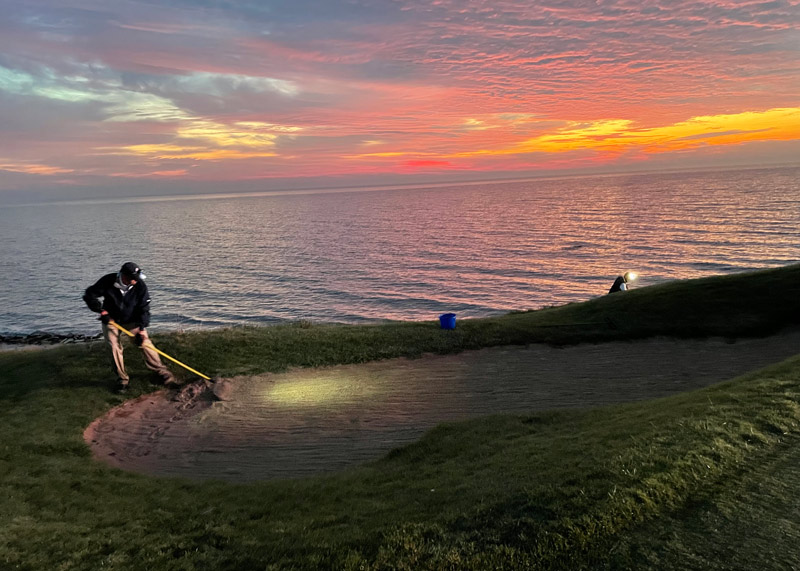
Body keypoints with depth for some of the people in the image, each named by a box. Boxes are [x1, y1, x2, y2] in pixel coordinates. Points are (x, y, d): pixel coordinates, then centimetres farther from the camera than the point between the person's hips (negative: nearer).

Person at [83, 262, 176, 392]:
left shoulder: (140, 286, -21)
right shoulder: (108, 281, -23)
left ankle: (162, 372, 2)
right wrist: (101, 311, -20)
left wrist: (141, 329, -22)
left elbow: (144, 309, -17)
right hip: (111, 319, 0)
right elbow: (90, 295, -10)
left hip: (132, 321, 0)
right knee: (114, 348, -6)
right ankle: (122, 379, 9)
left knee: (145, 343, -8)